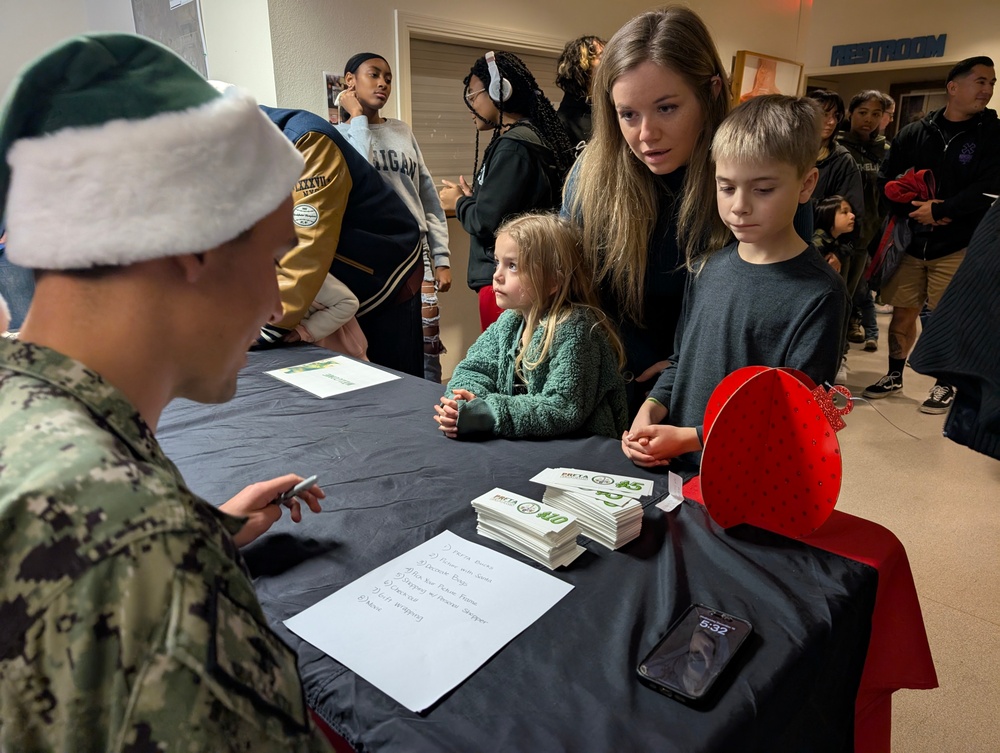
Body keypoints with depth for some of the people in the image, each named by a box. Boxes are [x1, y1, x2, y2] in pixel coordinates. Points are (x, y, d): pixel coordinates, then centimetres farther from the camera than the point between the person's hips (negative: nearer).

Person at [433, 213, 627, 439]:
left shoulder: (574, 330, -17)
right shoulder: (509, 321, 5)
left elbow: (564, 409, -23)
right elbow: (473, 368, 7)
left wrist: (484, 414, -26)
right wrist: (466, 399, -15)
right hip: (518, 446, 5)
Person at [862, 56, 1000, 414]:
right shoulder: (914, 132, 5)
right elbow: (886, 179, 2)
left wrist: (939, 211, -15)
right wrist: (913, 210, -11)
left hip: (959, 246, -2)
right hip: (911, 241, 2)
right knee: (903, 312, 8)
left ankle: (945, 385, 18)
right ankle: (894, 376, 25)